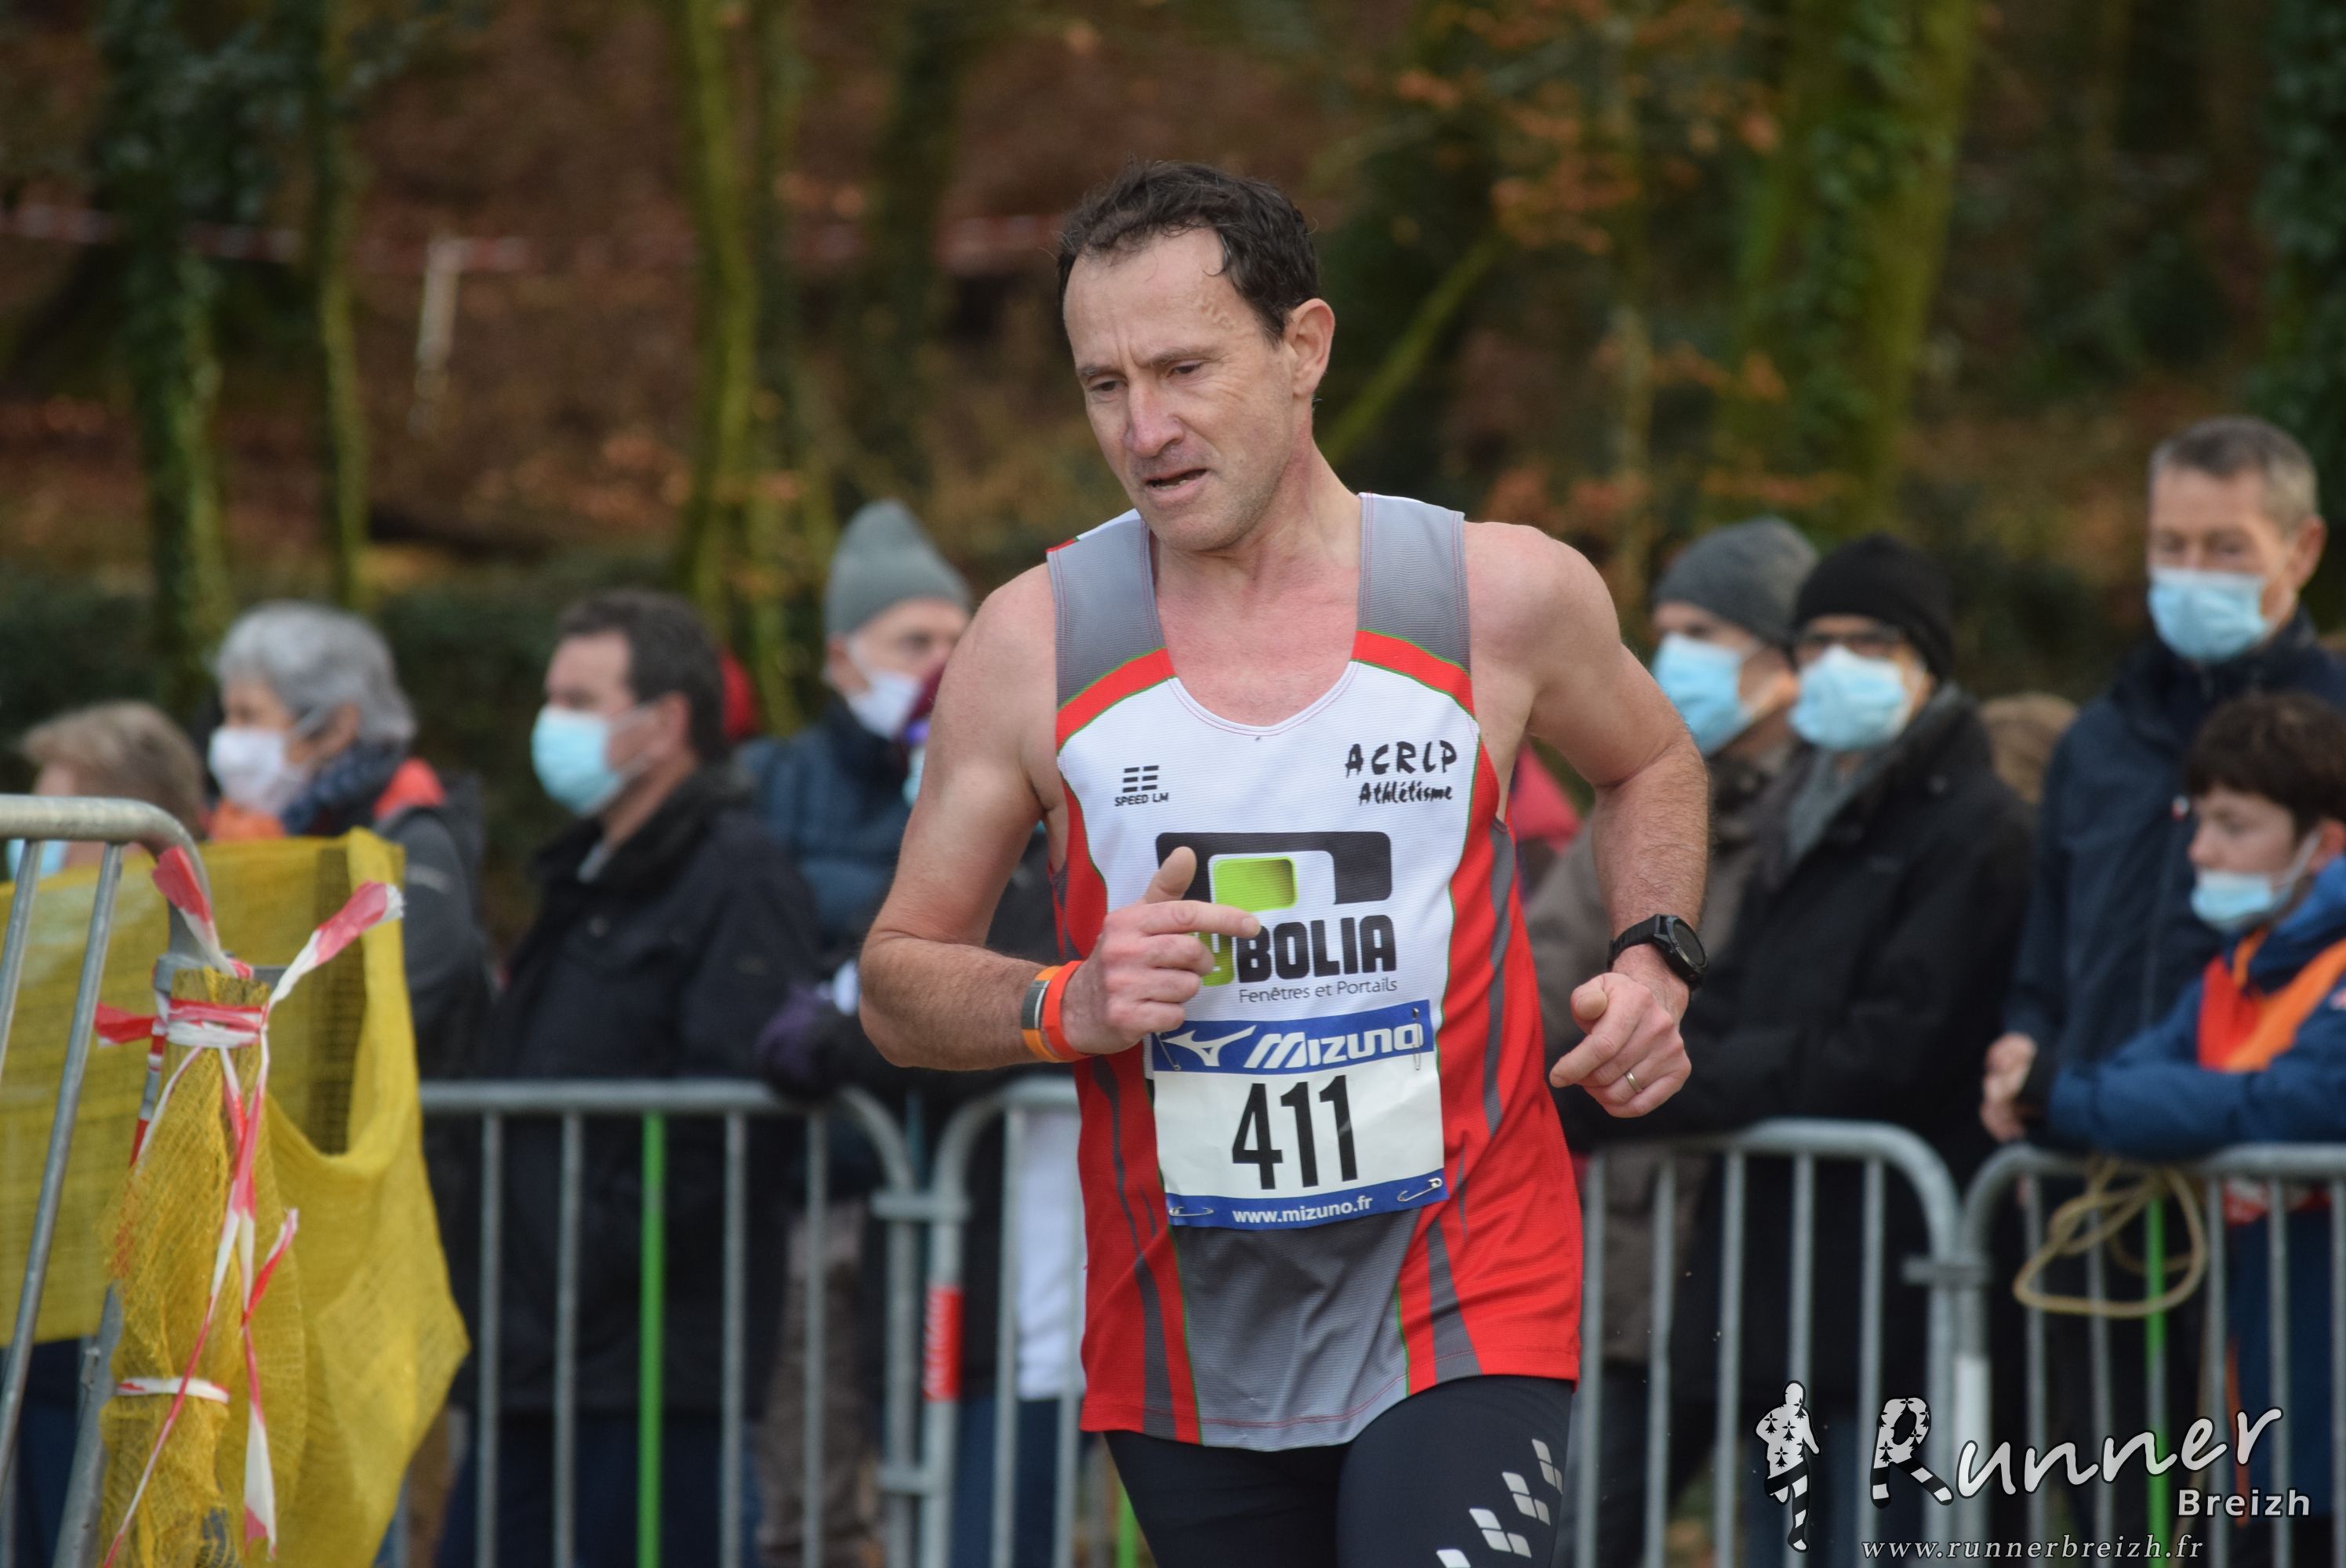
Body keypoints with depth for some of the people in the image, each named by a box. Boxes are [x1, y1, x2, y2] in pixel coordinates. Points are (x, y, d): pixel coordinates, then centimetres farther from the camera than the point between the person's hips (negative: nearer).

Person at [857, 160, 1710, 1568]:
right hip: (1186, 1335, 2)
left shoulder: (1501, 594, -3)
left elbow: (1648, 764, 20)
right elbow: (899, 987, 5)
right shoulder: (1035, 643, -2)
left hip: (1461, 1306, -2)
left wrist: (1656, 959, 2)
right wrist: (1069, 1008, -14)